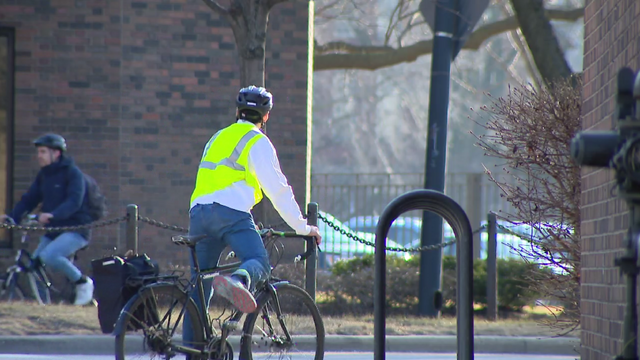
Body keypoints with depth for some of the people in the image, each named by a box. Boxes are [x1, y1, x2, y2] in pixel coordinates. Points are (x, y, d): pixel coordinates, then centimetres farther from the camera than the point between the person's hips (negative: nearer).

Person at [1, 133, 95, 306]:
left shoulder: (73, 173, -12)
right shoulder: (43, 175, 10)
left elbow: (74, 202, -26)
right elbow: (29, 199, 5)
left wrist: (52, 215, -42)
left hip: (74, 229, -8)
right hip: (52, 230, 8)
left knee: (49, 255, -29)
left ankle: (83, 282, -12)